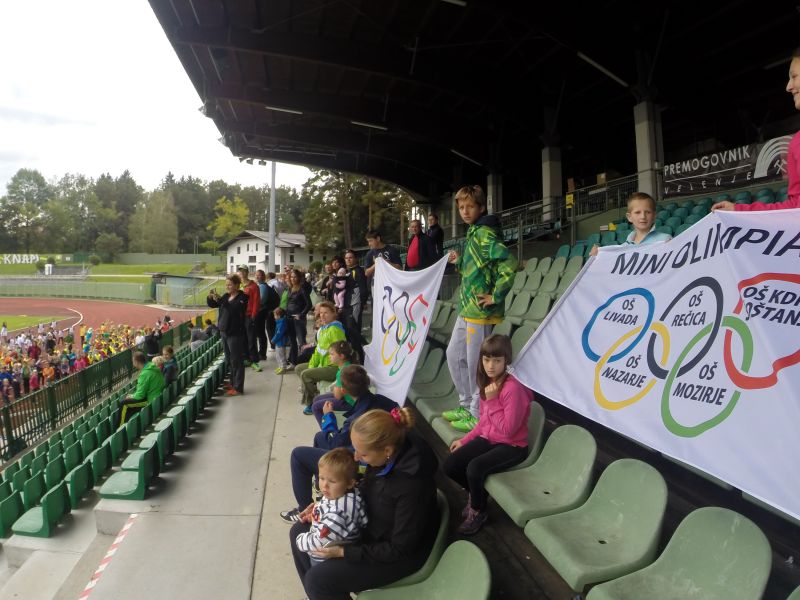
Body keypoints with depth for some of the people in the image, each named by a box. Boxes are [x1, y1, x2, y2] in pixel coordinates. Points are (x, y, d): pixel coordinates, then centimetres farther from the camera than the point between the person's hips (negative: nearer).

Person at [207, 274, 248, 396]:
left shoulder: (242, 298, -12)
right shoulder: (226, 296, 9)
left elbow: (234, 309, -28)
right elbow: (212, 305, 13)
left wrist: (220, 300, -33)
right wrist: (210, 297, -8)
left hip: (235, 334, -8)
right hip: (224, 332, 8)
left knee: (236, 361, -2)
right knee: (229, 361, 16)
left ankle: (238, 387, 5)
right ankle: (233, 383, 29)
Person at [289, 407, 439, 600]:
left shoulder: (412, 485, -36)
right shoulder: (384, 458, -16)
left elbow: (400, 549, -24)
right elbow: (365, 490, 6)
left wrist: (343, 552, -21)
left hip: (400, 554, -7)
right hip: (370, 523, 8)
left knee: (318, 580, -17)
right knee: (299, 532, 7)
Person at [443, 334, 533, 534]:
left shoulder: (513, 389, -24)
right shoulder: (487, 382, 1)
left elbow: (508, 430, -25)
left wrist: (492, 400, -26)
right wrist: (464, 440, 6)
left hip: (512, 446, -7)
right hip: (487, 438, 8)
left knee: (474, 468, -31)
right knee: (449, 465, -7)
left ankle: (478, 512, -2)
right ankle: (477, 494, 21)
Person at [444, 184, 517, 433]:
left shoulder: (484, 233, -15)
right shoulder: (473, 233, 15)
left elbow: (509, 263, -28)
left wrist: (496, 296, -22)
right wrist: (459, 262, 11)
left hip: (479, 310, -10)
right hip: (467, 309, 10)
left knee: (475, 363, 1)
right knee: (454, 356, 17)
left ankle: (478, 415, 16)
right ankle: (467, 406, 30)